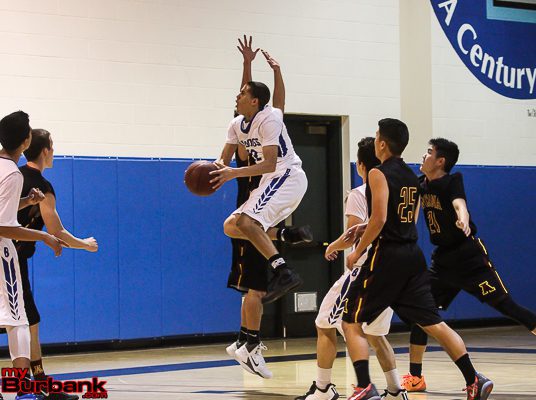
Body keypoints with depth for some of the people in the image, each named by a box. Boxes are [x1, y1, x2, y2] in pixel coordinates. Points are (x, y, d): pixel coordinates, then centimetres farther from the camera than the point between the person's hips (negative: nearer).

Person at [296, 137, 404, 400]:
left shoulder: (358, 195, -10)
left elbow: (353, 236, -17)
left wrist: (333, 247, 1)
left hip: (364, 270, -7)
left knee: (326, 325, 8)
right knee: (374, 334, 21)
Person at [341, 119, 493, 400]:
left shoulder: (378, 174, -9)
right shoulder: (412, 177, 15)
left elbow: (379, 219, -19)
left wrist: (357, 251, -9)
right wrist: (365, 231, 25)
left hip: (387, 255, -7)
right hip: (413, 255, 7)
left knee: (351, 323, 1)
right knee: (432, 322, 10)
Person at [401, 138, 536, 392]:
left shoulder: (452, 181, -14)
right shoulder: (421, 185, 5)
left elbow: (459, 203, -34)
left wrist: (463, 221, -56)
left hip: (470, 256, -7)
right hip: (442, 259, 7)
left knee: (506, 306, -10)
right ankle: (415, 378, 7)